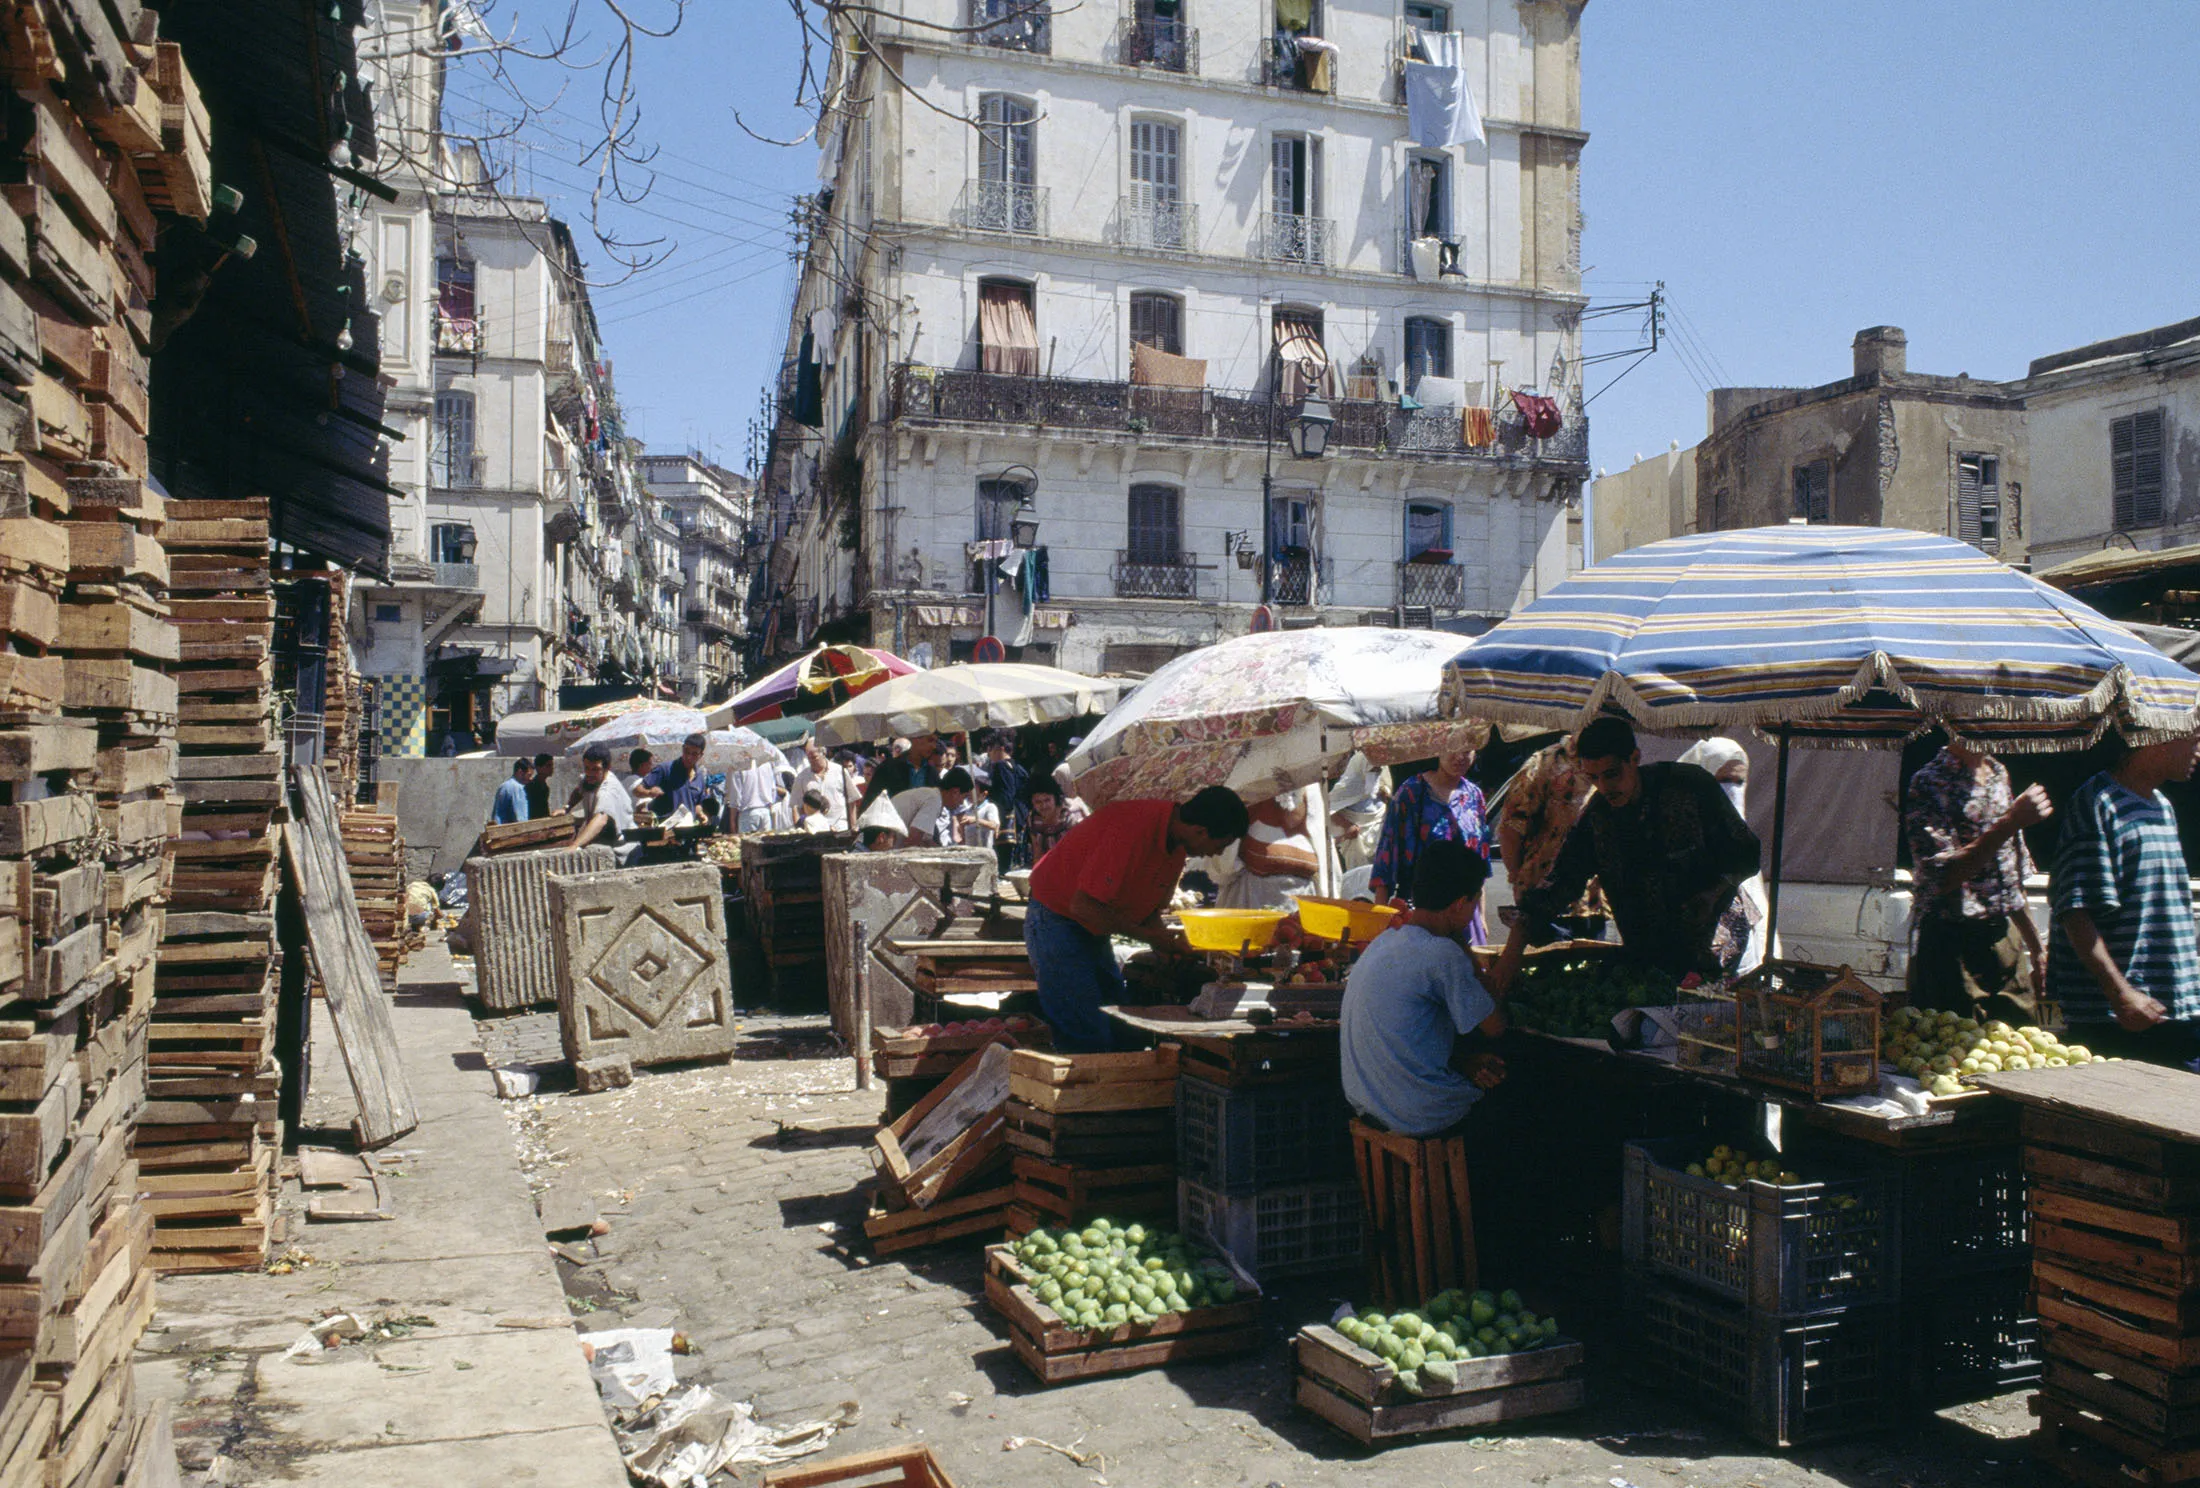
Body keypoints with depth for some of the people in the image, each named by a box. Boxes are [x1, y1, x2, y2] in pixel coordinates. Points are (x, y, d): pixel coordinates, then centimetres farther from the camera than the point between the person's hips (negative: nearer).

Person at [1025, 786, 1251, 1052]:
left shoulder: (1177, 843, 0)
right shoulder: (1134, 828, -29)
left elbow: (1151, 909, 12)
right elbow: (1083, 906, -29)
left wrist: (1168, 945, -6)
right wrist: (1147, 934, -21)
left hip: (1093, 930, 9)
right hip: (1056, 918, -9)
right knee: (1089, 1039, -14)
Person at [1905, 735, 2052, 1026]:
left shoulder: (1999, 774, 14)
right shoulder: (1929, 784, -10)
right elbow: (1942, 877, -21)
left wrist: (2036, 947, 22)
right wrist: (2011, 823, -23)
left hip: (2006, 940, 7)